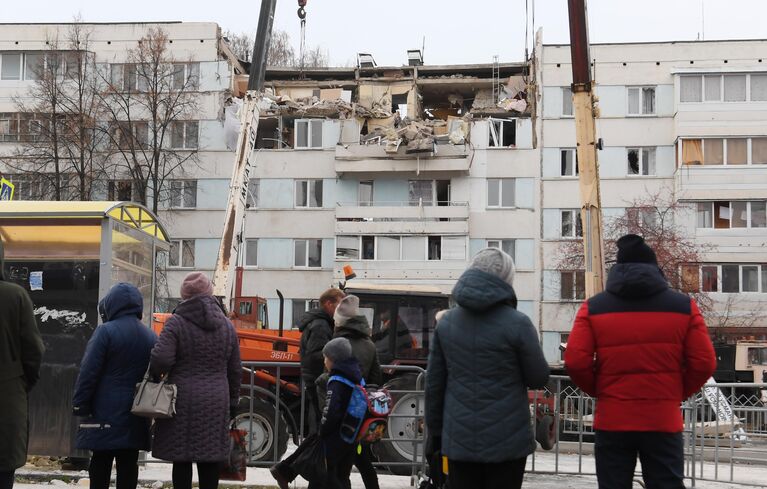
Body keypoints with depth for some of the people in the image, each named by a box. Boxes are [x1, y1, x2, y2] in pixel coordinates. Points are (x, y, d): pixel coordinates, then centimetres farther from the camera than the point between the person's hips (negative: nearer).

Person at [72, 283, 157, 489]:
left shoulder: (106, 331, -10)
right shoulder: (152, 337, 8)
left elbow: (88, 372, -11)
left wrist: (80, 405, -6)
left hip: (105, 413, -4)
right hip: (135, 418, 5)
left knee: (100, 464, 2)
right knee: (128, 465, 7)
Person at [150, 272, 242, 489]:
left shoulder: (176, 323, -7)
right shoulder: (227, 326, 9)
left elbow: (160, 359, -17)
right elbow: (235, 370, 12)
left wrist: (156, 375, 5)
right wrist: (233, 402, 21)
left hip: (183, 401, -4)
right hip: (216, 403, 4)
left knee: (182, 460, 2)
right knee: (209, 461, 8)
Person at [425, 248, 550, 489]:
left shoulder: (447, 322, 5)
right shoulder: (517, 324, -11)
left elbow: (434, 383, 8)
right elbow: (538, 378, -4)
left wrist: (435, 432, 15)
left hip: (459, 440, 4)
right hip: (506, 441, -4)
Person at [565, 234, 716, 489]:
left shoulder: (593, 307, 0)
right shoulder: (684, 306, 2)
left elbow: (575, 362, -7)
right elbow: (704, 363, -1)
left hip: (612, 421, 0)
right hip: (663, 420, 0)